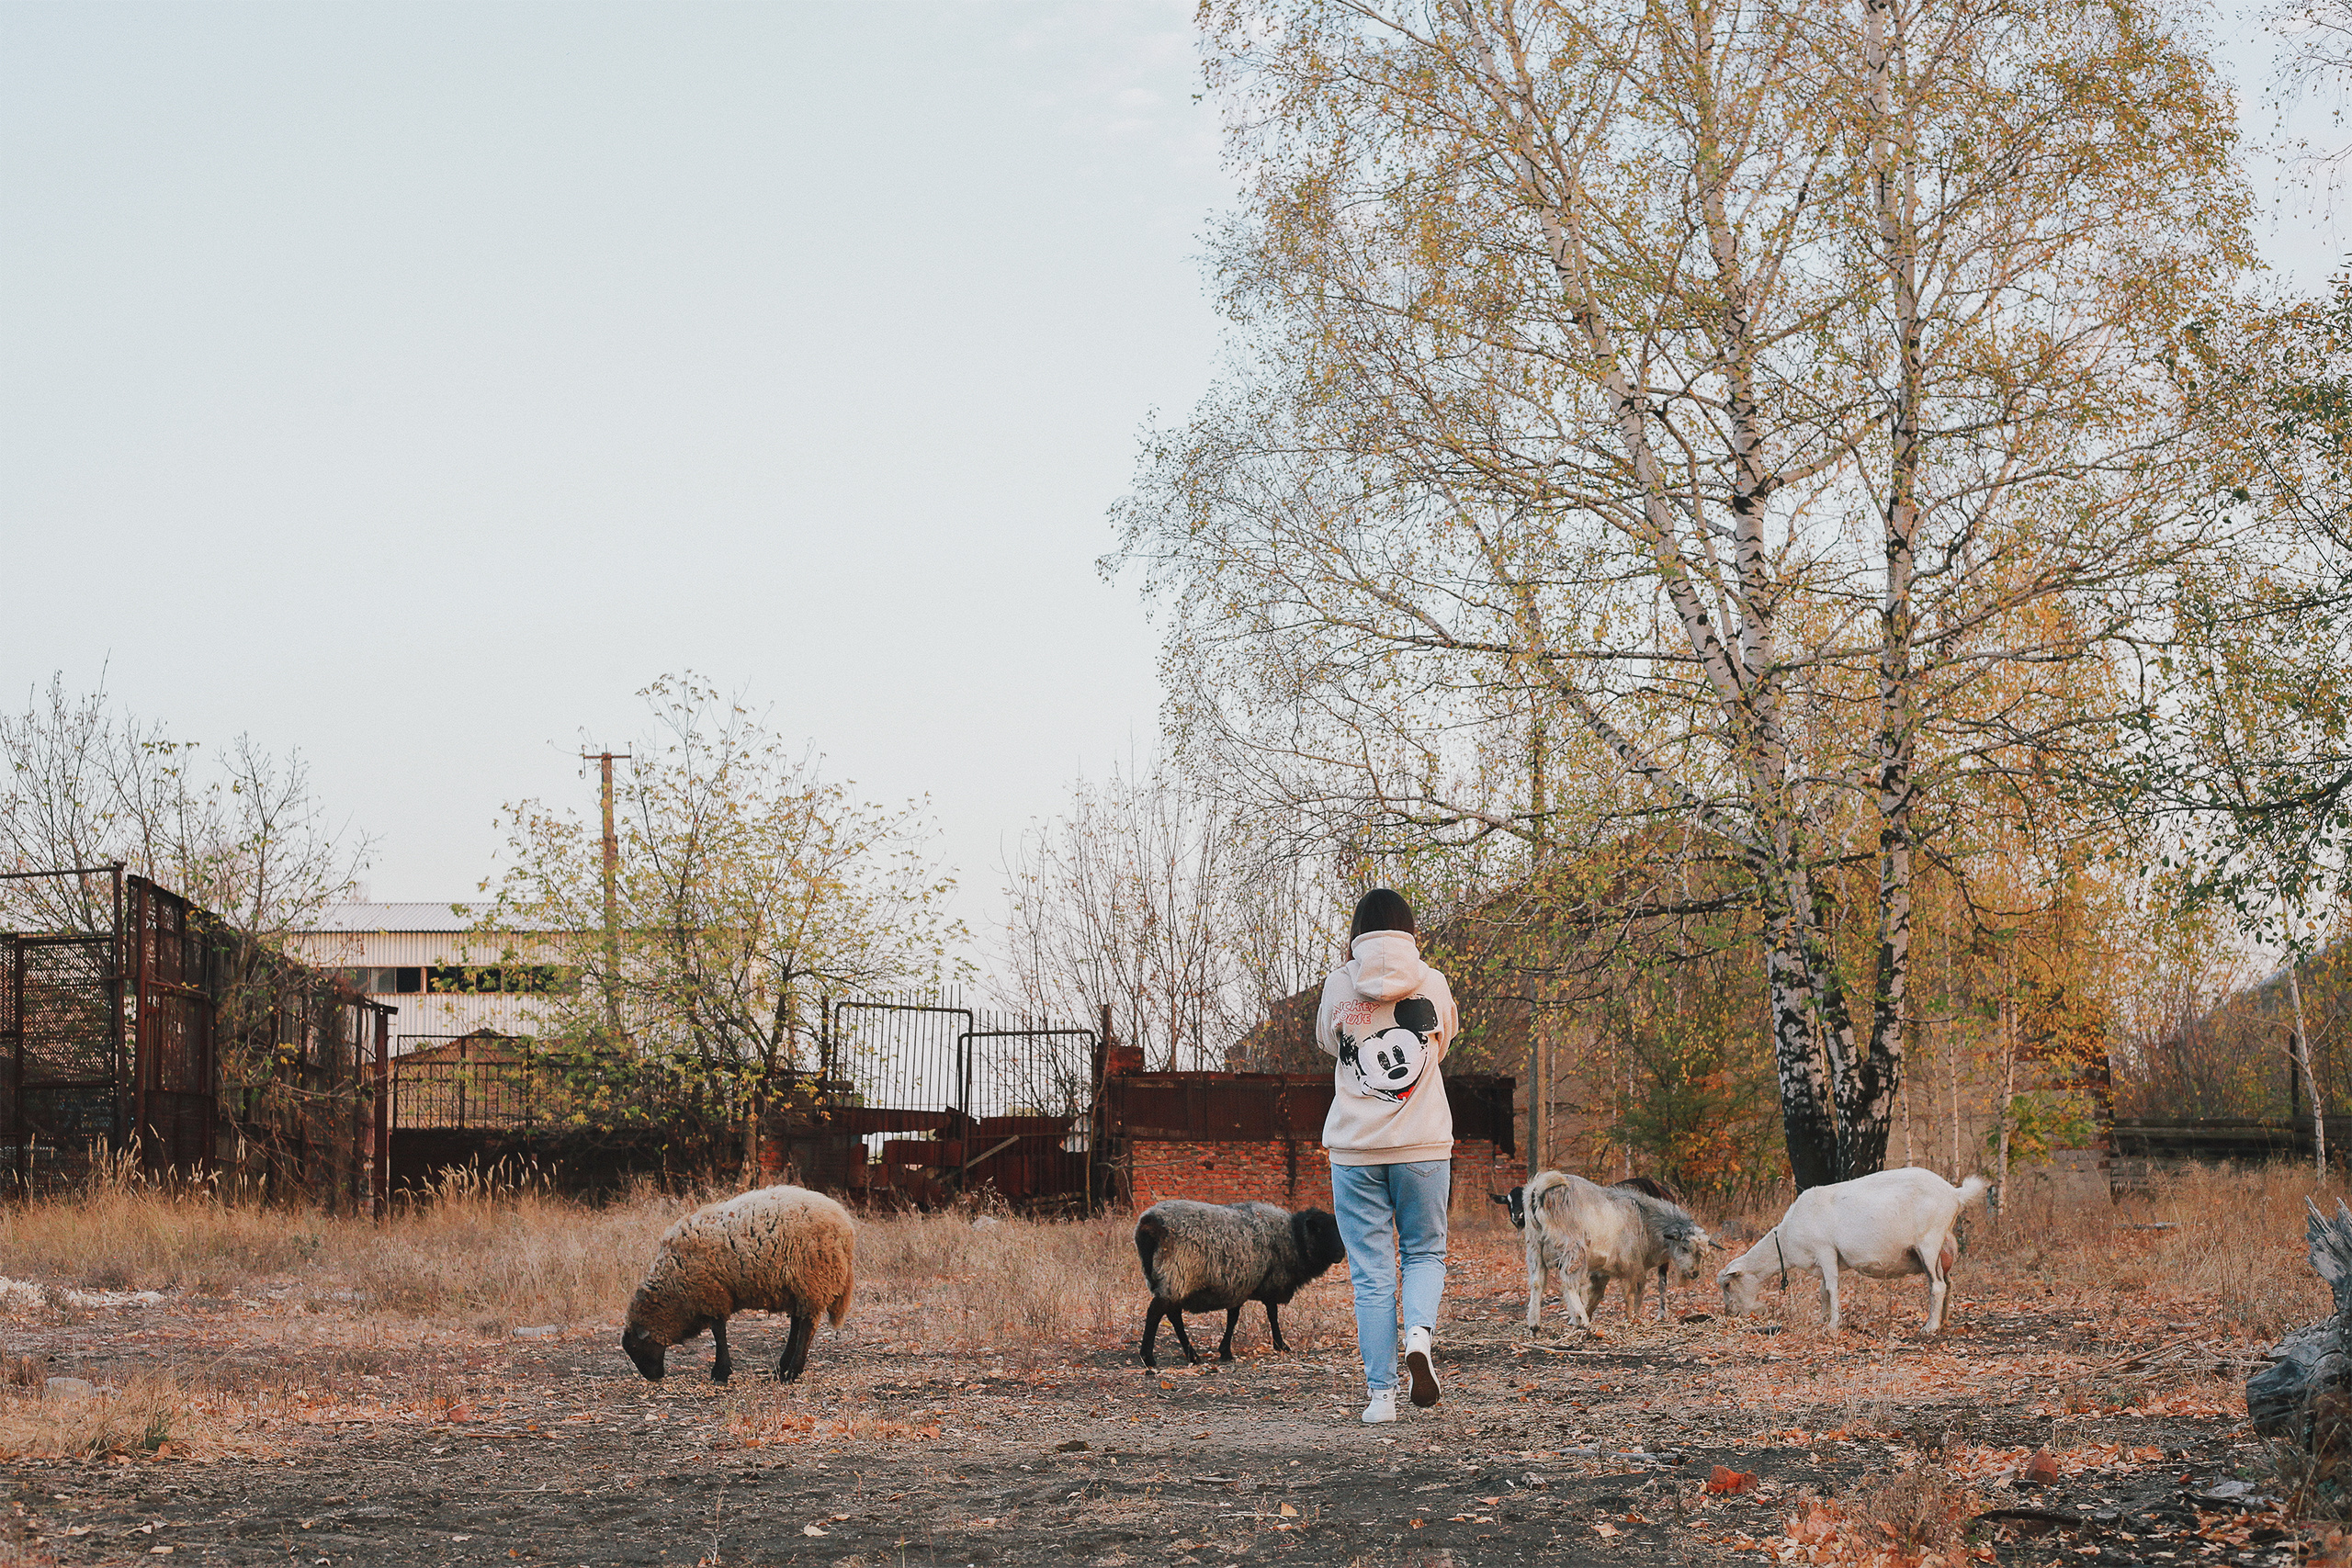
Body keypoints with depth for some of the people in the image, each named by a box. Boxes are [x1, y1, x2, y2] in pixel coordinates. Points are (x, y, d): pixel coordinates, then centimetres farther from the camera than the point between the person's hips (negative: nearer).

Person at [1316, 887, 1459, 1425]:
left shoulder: (1339, 984, -2)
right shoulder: (1432, 983, 0)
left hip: (1355, 1149, 0)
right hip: (1424, 1144, 0)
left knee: (1371, 1271, 5)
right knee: (1425, 1253, 17)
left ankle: (1381, 1393, 1)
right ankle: (1419, 1330, -12)